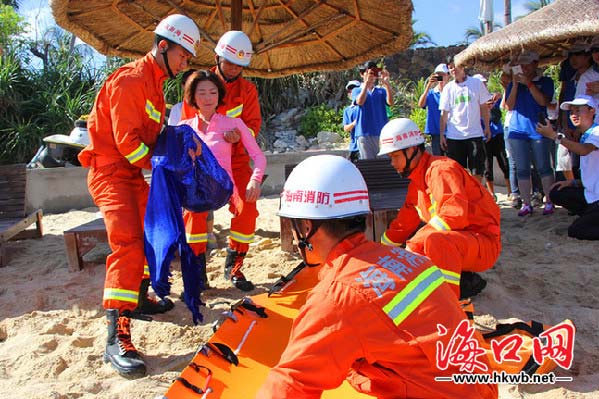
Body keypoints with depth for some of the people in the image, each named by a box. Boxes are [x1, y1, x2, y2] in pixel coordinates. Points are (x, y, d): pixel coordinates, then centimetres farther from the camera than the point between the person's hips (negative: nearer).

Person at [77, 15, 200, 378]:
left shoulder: (156, 84, 16)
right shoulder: (131, 80, -16)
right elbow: (126, 139, -20)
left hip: (133, 172, 10)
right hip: (110, 172, -10)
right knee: (128, 244, -22)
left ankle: (139, 299, 38)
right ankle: (117, 339, -24)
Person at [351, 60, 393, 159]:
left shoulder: (381, 91, 14)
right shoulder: (357, 90, 10)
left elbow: (390, 102, -6)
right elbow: (359, 102, -13)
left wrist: (386, 83, -17)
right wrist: (367, 82, -22)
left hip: (382, 132, 2)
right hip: (365, 133, -2)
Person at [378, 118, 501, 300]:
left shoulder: (441, 169, -18)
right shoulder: (416, 181, 14)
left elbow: (454, 214, -32)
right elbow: (403, 224, 21)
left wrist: (417, 239, -21)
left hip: (484, 244, -10)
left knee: (436, 240, -39)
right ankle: (467, 282, 5)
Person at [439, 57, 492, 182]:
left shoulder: (477, 83, 3)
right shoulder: (448, 88, 4)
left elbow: (483, 107, 8)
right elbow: (444, 113, 2)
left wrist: (487, 127, 4)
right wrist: (441, 134, -3)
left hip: (475, 134, -1)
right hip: (454, 136, 1)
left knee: (477, 171, 0)